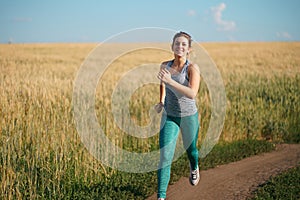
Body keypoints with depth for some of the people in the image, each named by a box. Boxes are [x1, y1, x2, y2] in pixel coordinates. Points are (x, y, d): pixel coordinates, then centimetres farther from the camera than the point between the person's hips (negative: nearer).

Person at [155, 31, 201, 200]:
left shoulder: (193, 68, -17)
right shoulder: (165, 65, -4)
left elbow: (192, 93, -33)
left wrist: (170, 81, -40)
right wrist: (161, 101, 12)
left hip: (189, 116, -2)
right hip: (169, 117, 2)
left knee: (190, 150, 23)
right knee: (165, 157, -11)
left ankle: (195, 168, 60)